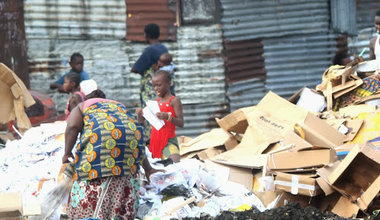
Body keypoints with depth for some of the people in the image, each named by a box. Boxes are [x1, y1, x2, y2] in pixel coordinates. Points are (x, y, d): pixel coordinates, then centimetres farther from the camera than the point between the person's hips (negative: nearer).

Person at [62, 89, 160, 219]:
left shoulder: (82, 106, 26)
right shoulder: (119, 106, 38)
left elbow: (72, 127, 2)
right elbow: (138, 144, 32)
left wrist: (67, 152, 12)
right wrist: (148, 169, 32)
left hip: (101, 136, -4)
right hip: (132, 134, 5)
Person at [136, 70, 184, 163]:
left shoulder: (174, 100, -4)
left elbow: (181, 123, -12)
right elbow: (141, 121, 17)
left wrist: (168, 117, -30)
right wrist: (139, 114, -6)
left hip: (169, 141, -7)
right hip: (154, 140, 7)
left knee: (175, 163, -29)